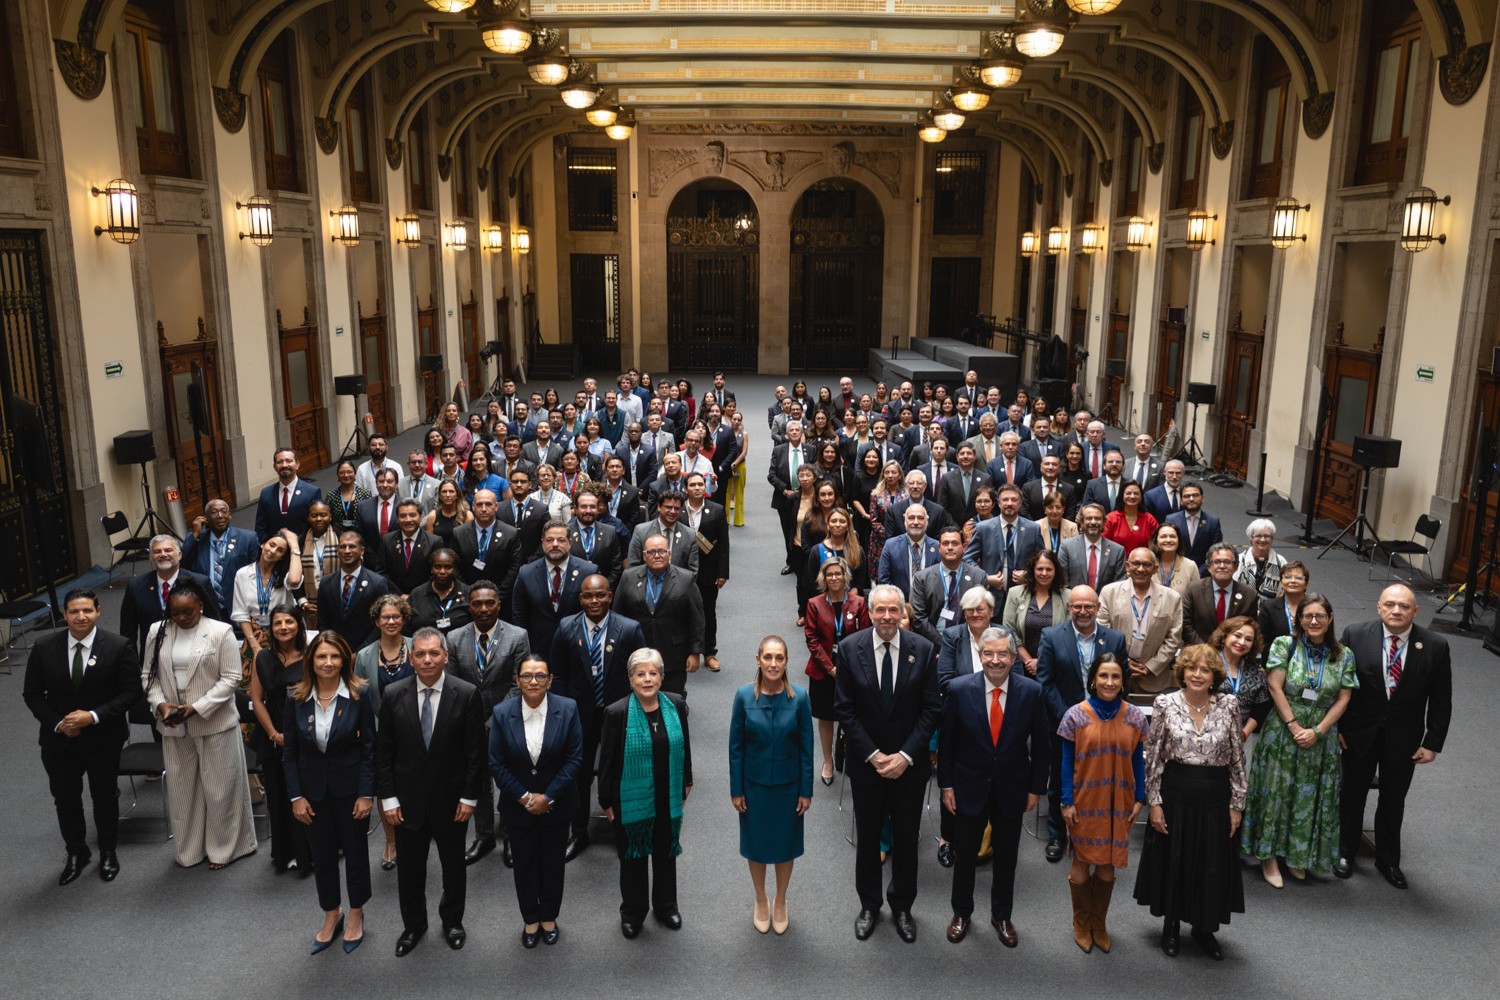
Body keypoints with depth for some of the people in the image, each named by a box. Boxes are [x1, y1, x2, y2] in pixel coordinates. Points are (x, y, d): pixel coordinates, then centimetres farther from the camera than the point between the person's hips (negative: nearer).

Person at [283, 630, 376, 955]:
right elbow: (289, 752, -1)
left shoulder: (359, 696, -14)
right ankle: (331, 915, 35)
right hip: (313, 791, 2)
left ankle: (356, 914, 34)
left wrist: (366, 794, -11)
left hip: (350, 788, -2)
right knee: (322, 855, 14)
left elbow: (369, 748, -9)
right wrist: (296, 796, -4)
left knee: (355, 851, 12)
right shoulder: (296, 699, -7)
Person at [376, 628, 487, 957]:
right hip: (408, 799, 1)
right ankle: (413, 925, 37)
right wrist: (388, 798, -4)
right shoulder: (393, 695, -6)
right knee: (408, 868, 14)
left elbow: (476, 751, -8)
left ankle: (452, 921, 39)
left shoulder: (467, 694, -12)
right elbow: (383, 752, -2)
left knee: (453, 865, 16)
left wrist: (469, 797, -9)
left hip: (450, 798, -1)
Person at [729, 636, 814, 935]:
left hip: (788, 785, 0)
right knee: (756, 844, 15)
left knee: (785, 845, 15)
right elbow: (735, 746, -6)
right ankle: (761, 901, 39)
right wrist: (736, 790, -4)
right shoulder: (744, 696, -13)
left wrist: (806, 790, -4)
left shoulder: (799, 697, -14)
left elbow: (806, 748, -6)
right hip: (754, 785, 0)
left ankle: (780, 902, 39)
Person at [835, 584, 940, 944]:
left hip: (909, 763, 0)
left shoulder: (922, 649, -9)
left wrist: (905, 756, -14)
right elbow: (844, 709, -7)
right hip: (865, 762, 0)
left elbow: (931, 708, -7)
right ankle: (869, 905, 34)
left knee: (906, 837, 14)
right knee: (867, 837, 14)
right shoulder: (849, 648, -10)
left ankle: (902, 905, 34)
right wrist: (873, 755, -12)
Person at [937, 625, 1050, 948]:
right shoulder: (959, 689, -14)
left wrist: (1036, 787, 0)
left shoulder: (1031, 692, -12)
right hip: (969, 787, -1)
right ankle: (961, 912, 37)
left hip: (1012, 790, 1)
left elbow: (1040, 745, -2)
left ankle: (1001, 915, 38)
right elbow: (946, 741, -5)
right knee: (964, 855, 15)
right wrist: (946, 785, -5)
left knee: (1006, 857, 17)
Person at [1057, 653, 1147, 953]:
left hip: (1118, 804, 2)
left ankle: (1099, 924, 30)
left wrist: (1139, 799, 2)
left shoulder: (1135, 717, -2)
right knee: (1081, 863, 8)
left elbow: (1138, 760, 5)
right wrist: (1067, 802, -7)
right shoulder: (1076, 715, -9)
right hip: (1085, 803, -2)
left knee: (1107, 866, 11)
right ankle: (1081, 925, 27)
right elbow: (1067, 762, -5)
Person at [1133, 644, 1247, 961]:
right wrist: (1154, 802, -5)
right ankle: (1170, 926, 33)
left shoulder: (1228, 706, -4)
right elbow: (1153, 757, -4)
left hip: (1215, 798, 1)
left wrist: (1237, 804, 2)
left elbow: (1237, 759, 2)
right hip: (1174, 795, -1)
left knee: (1213, 865, 12)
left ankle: (1204, 928, 35)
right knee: (1172, 861, 11)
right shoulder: (1165, 704, -8)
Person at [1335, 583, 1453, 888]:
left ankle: (1388, 860, 36)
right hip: (1359, 734, 0)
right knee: (1352, 794, 16)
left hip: (1404, 739, 1)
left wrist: (1432, 743, -5)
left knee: (1393, 801, 16)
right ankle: (1345, 852, 36)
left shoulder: (1435, 646, -11)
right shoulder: (1355, 636, -13)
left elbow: (1441, 701, -4)